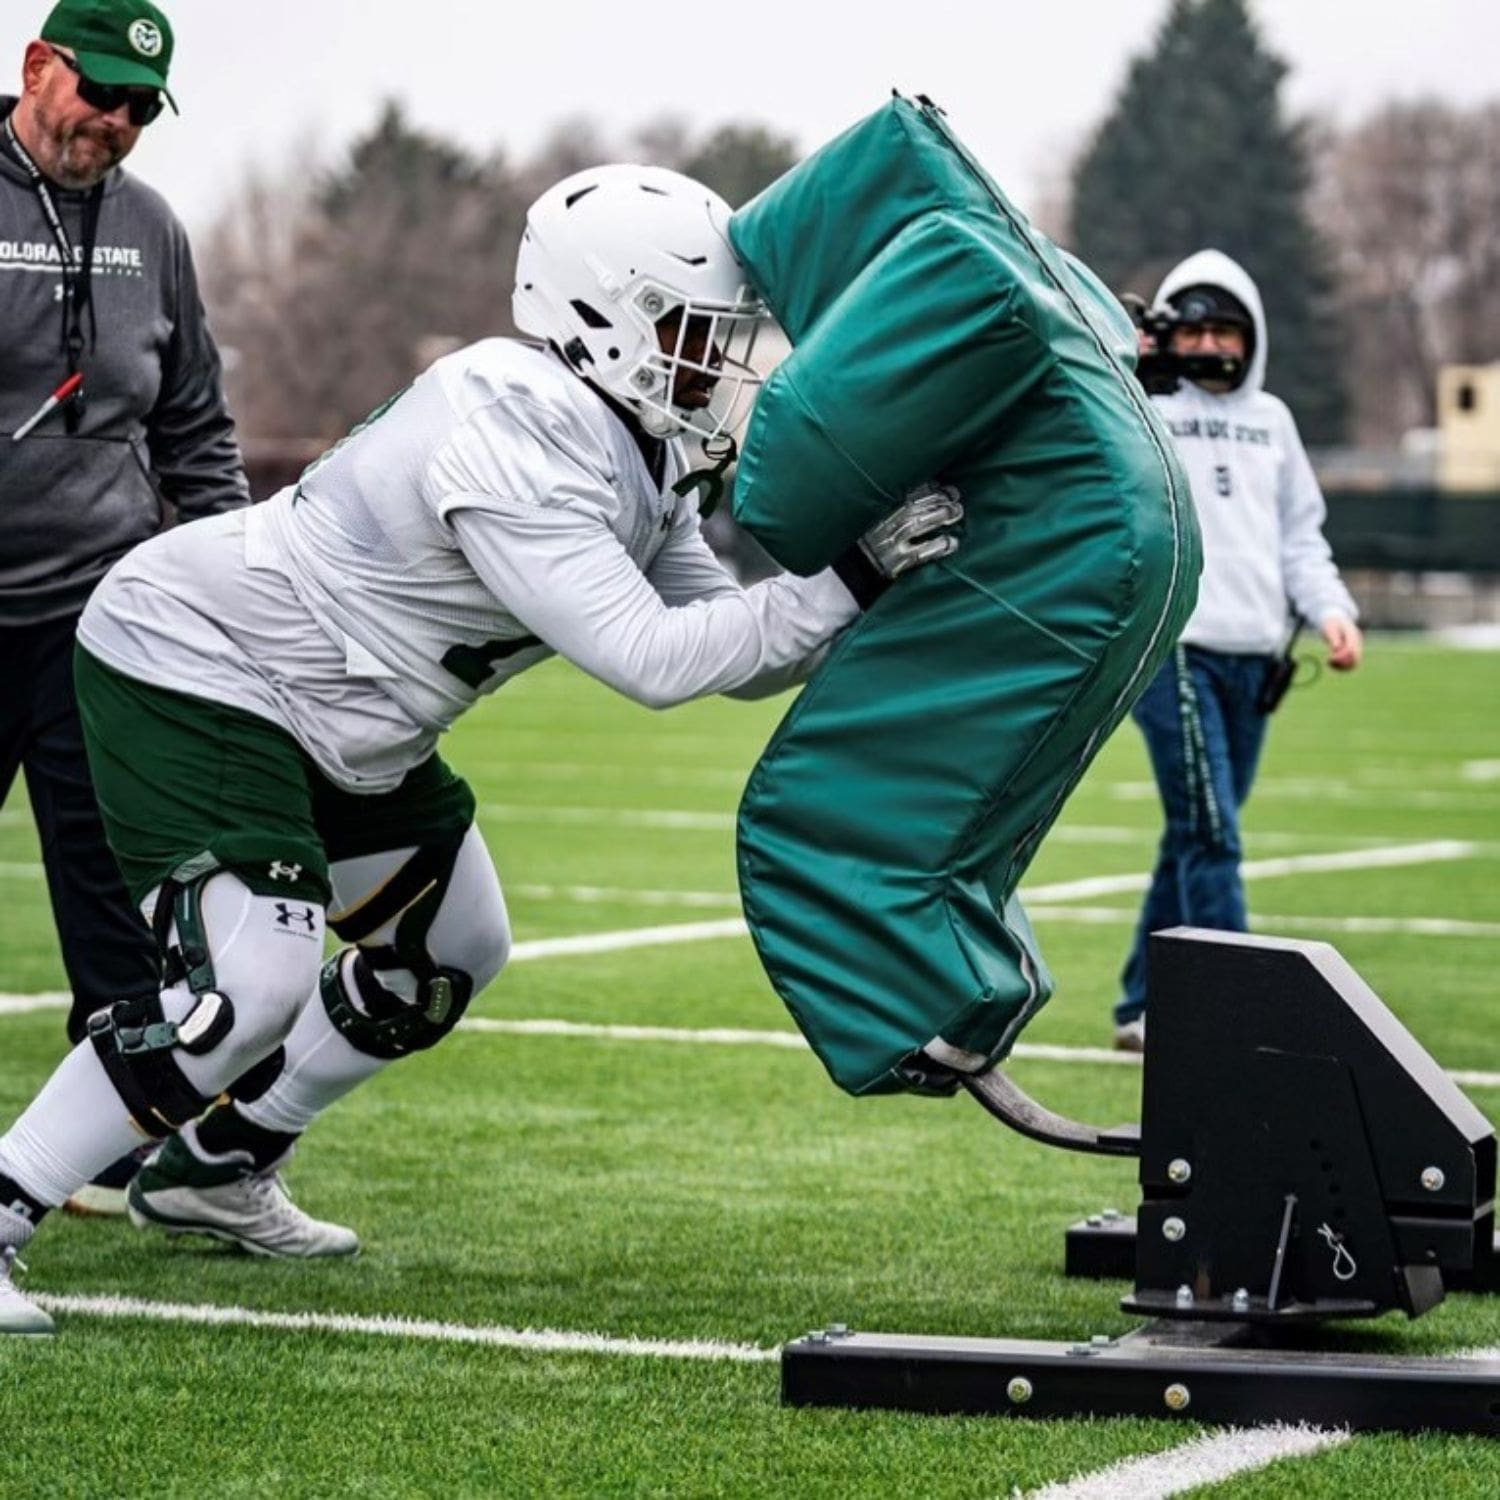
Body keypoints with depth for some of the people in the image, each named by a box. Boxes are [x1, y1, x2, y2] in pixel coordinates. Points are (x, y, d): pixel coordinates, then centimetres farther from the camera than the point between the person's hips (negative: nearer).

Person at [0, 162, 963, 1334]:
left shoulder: (631, 451, 1)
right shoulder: (519, 445, -29)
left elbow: (730, 647, 4)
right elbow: (652, 662, -34)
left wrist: (877, 592, -10)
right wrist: (849, 579, -34)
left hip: (323, 715, 11)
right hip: (193, 667, -11)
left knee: (454, 951, 17)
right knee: (253, 984, -24)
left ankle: (219, 1170, 32)